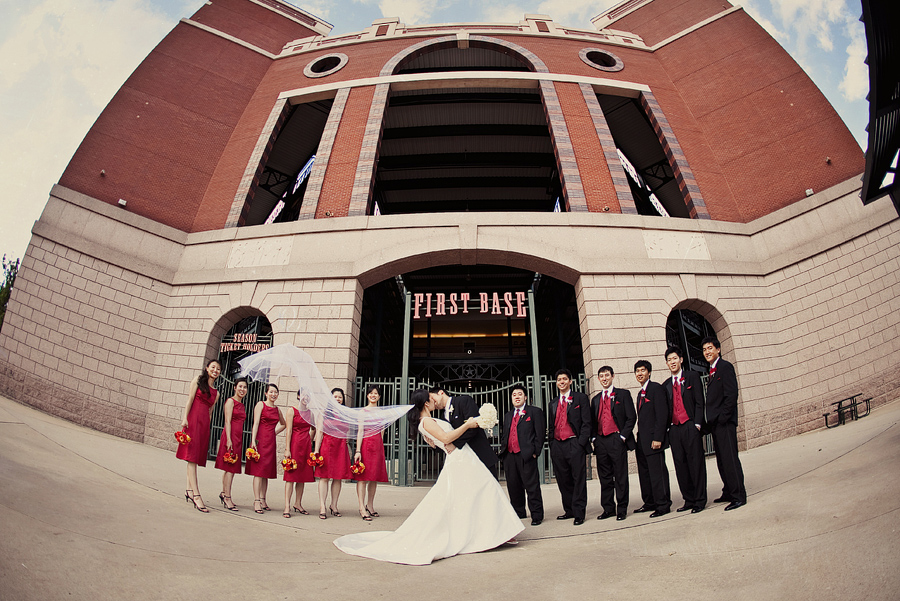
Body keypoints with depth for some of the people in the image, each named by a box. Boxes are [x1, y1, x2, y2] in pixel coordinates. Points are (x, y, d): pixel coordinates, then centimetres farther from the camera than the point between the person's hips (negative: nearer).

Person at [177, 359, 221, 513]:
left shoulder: (216, 392, 20)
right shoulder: (198, 380, 6)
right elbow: (190, 399, -2)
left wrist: (208, 429, 13)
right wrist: (185, 418, -12)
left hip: (204, 423, 6)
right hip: (193, 419, -6)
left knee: (196, 457, 6)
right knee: (192, 455, -11)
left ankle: (189, 490, 14)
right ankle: (196, 495, -19)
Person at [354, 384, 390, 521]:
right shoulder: (364, 410, 1)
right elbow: (360, 431, -5)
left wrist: (381, 447, 12)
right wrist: (358, 450, -12)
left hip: (378, 444, 5)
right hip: (366, 443, -5)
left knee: (375, 476, 7)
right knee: (363, 476, -6)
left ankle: (370, 506, 17)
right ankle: (362, 508, -4)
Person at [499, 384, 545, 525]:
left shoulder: (535, 412, 4)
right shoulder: (508, 416, 22)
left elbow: (540, 433, -3)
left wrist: (535, 452, -9)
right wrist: (503, 450, 11)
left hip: (526, 455, -6)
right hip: (509, 455, 6)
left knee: (532, 486, -4)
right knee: (513, 486, 11)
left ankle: (536, 515, 3)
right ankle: (518, 512, 23)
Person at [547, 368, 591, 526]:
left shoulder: (580, 398, 4)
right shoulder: (553, 403, 19)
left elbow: (586, 422, -3)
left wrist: (581, 443, -11)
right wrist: (551, 444, 11)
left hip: (574, 444, -5)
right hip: (557, 446, 5)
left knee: (578, 480, -3)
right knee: (563, 481, 8)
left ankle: (579, 513, 3)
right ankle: (569, 511, 18)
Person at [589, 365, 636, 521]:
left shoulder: (623, 394, 5)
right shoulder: (595, 399, 18)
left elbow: (631, 417, -1)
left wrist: (623, 436, -9)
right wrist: (594, 438, 6)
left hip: (616, 440, -4)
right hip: (600, 442, 5)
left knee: (620, 477, -1)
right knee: (604, 477, 8)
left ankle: (621, 510, 7)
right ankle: (608, 509, 15)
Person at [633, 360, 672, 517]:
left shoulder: (656, 388, -8)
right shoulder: (641, 393, 20)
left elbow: (662, 414, -15)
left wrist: (657, 438, -20)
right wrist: (640, 438, 15)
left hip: (653, 439, -9)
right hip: (642, 441, 9)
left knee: (657, 472, -6)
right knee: (644, 473, 12)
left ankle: (663, 504, 2)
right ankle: (650, 503, 21)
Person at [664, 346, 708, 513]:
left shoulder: (692, 377, 3)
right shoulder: (666, 385, 16)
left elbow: (699, 402, -2)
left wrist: (697, 424, -10)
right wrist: (667, 428, 8)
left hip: (690, 427, -4)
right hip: (674, 429, 5)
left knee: (696, 463, -3)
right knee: (680, 466, 6)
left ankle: (699, 501, 6)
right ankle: (689, 500, 15)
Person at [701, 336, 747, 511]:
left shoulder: (725, 367, -8)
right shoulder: (712, 371, 19)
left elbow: (731, 394, -16)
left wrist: (723, 418, -17)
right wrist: (710, 421, 12)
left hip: (724, 422, -9)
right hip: (715, 424, 9)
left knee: (729, 458, -8)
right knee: (722, 460, 14)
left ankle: (738, 496, -2)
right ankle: (728, 492, 23)